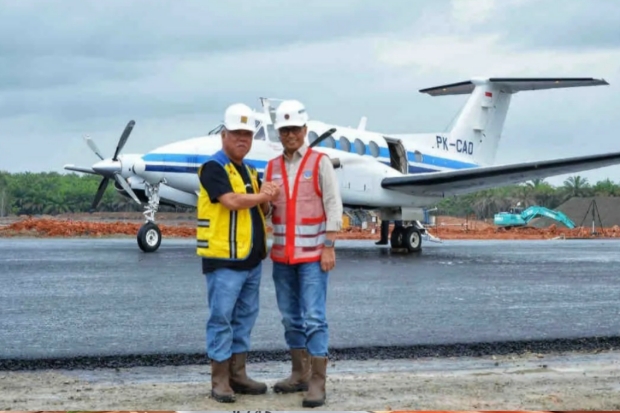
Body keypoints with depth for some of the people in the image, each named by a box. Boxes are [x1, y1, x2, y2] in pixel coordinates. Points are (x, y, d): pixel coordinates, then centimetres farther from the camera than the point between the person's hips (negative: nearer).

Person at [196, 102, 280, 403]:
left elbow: (261, 209, 18)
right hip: (224, 258, -8)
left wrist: (266, 198, -5)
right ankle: (219, 380, 3)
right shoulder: (213, 168, -8)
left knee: (244, 318, 12)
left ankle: (238, 375, 19)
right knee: (221, 319, -3)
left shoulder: (249, 171, 18)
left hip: (252, 259, 9)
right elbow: (232, 201, -22)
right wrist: (262, 196, -5)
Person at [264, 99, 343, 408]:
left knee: (314, 318, -8)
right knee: (291, 317, 11)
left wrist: (329, 247, -12)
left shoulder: (320, 162, -3)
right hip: (282, 255, 5)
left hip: (312, 254, -5)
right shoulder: (272, 167, 10)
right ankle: (300, 374, 22)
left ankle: (317, 383, -5)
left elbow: (333, 205, -7)